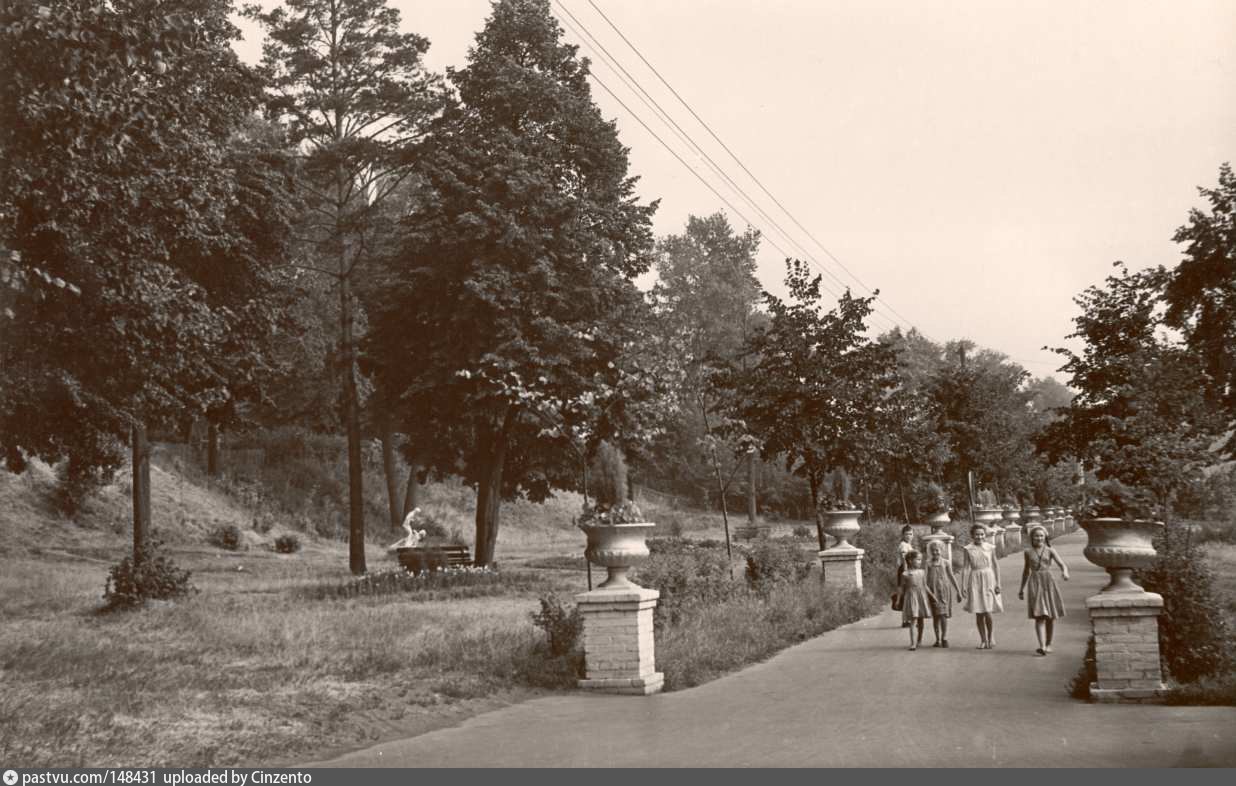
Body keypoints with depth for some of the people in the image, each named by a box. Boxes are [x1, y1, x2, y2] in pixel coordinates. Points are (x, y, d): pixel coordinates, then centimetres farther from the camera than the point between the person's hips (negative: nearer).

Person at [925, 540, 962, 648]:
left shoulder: (946, 563, 4)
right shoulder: (928, 563, 5)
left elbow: (952, 577, 8)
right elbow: (925, 578, 6)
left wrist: (958, 592, 9)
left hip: (944, 590, -1)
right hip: (932, 591, 1)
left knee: (943, 615, -9)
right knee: (935, 616, 5)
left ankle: (944, 638, -4)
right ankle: (938, 640, 12)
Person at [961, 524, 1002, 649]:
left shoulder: (990, 548, 1)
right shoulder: (968, 549, 1)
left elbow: (996, 565, 5)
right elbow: (965, 567, 2)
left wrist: (998, 583, 2)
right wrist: (963, 586, -1)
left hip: (988, 579, -1)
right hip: (974, 581, 1)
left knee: (987, 612, -8)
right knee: (978, 613, 4)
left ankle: (990, 636, 15)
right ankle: (983, 639, 17)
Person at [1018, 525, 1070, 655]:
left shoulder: (1050, 551, 3)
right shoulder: (1028, 552, 7)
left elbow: (1062, 564, -7)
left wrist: (1065, 572, -31)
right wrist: (1022, 589, 20)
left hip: (1048, 582, 0)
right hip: (1035, 583, 0)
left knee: (1051, 616, 7)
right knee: (1039, 616, -11)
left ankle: (1048, 644, 22)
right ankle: (1042, 646, -19)